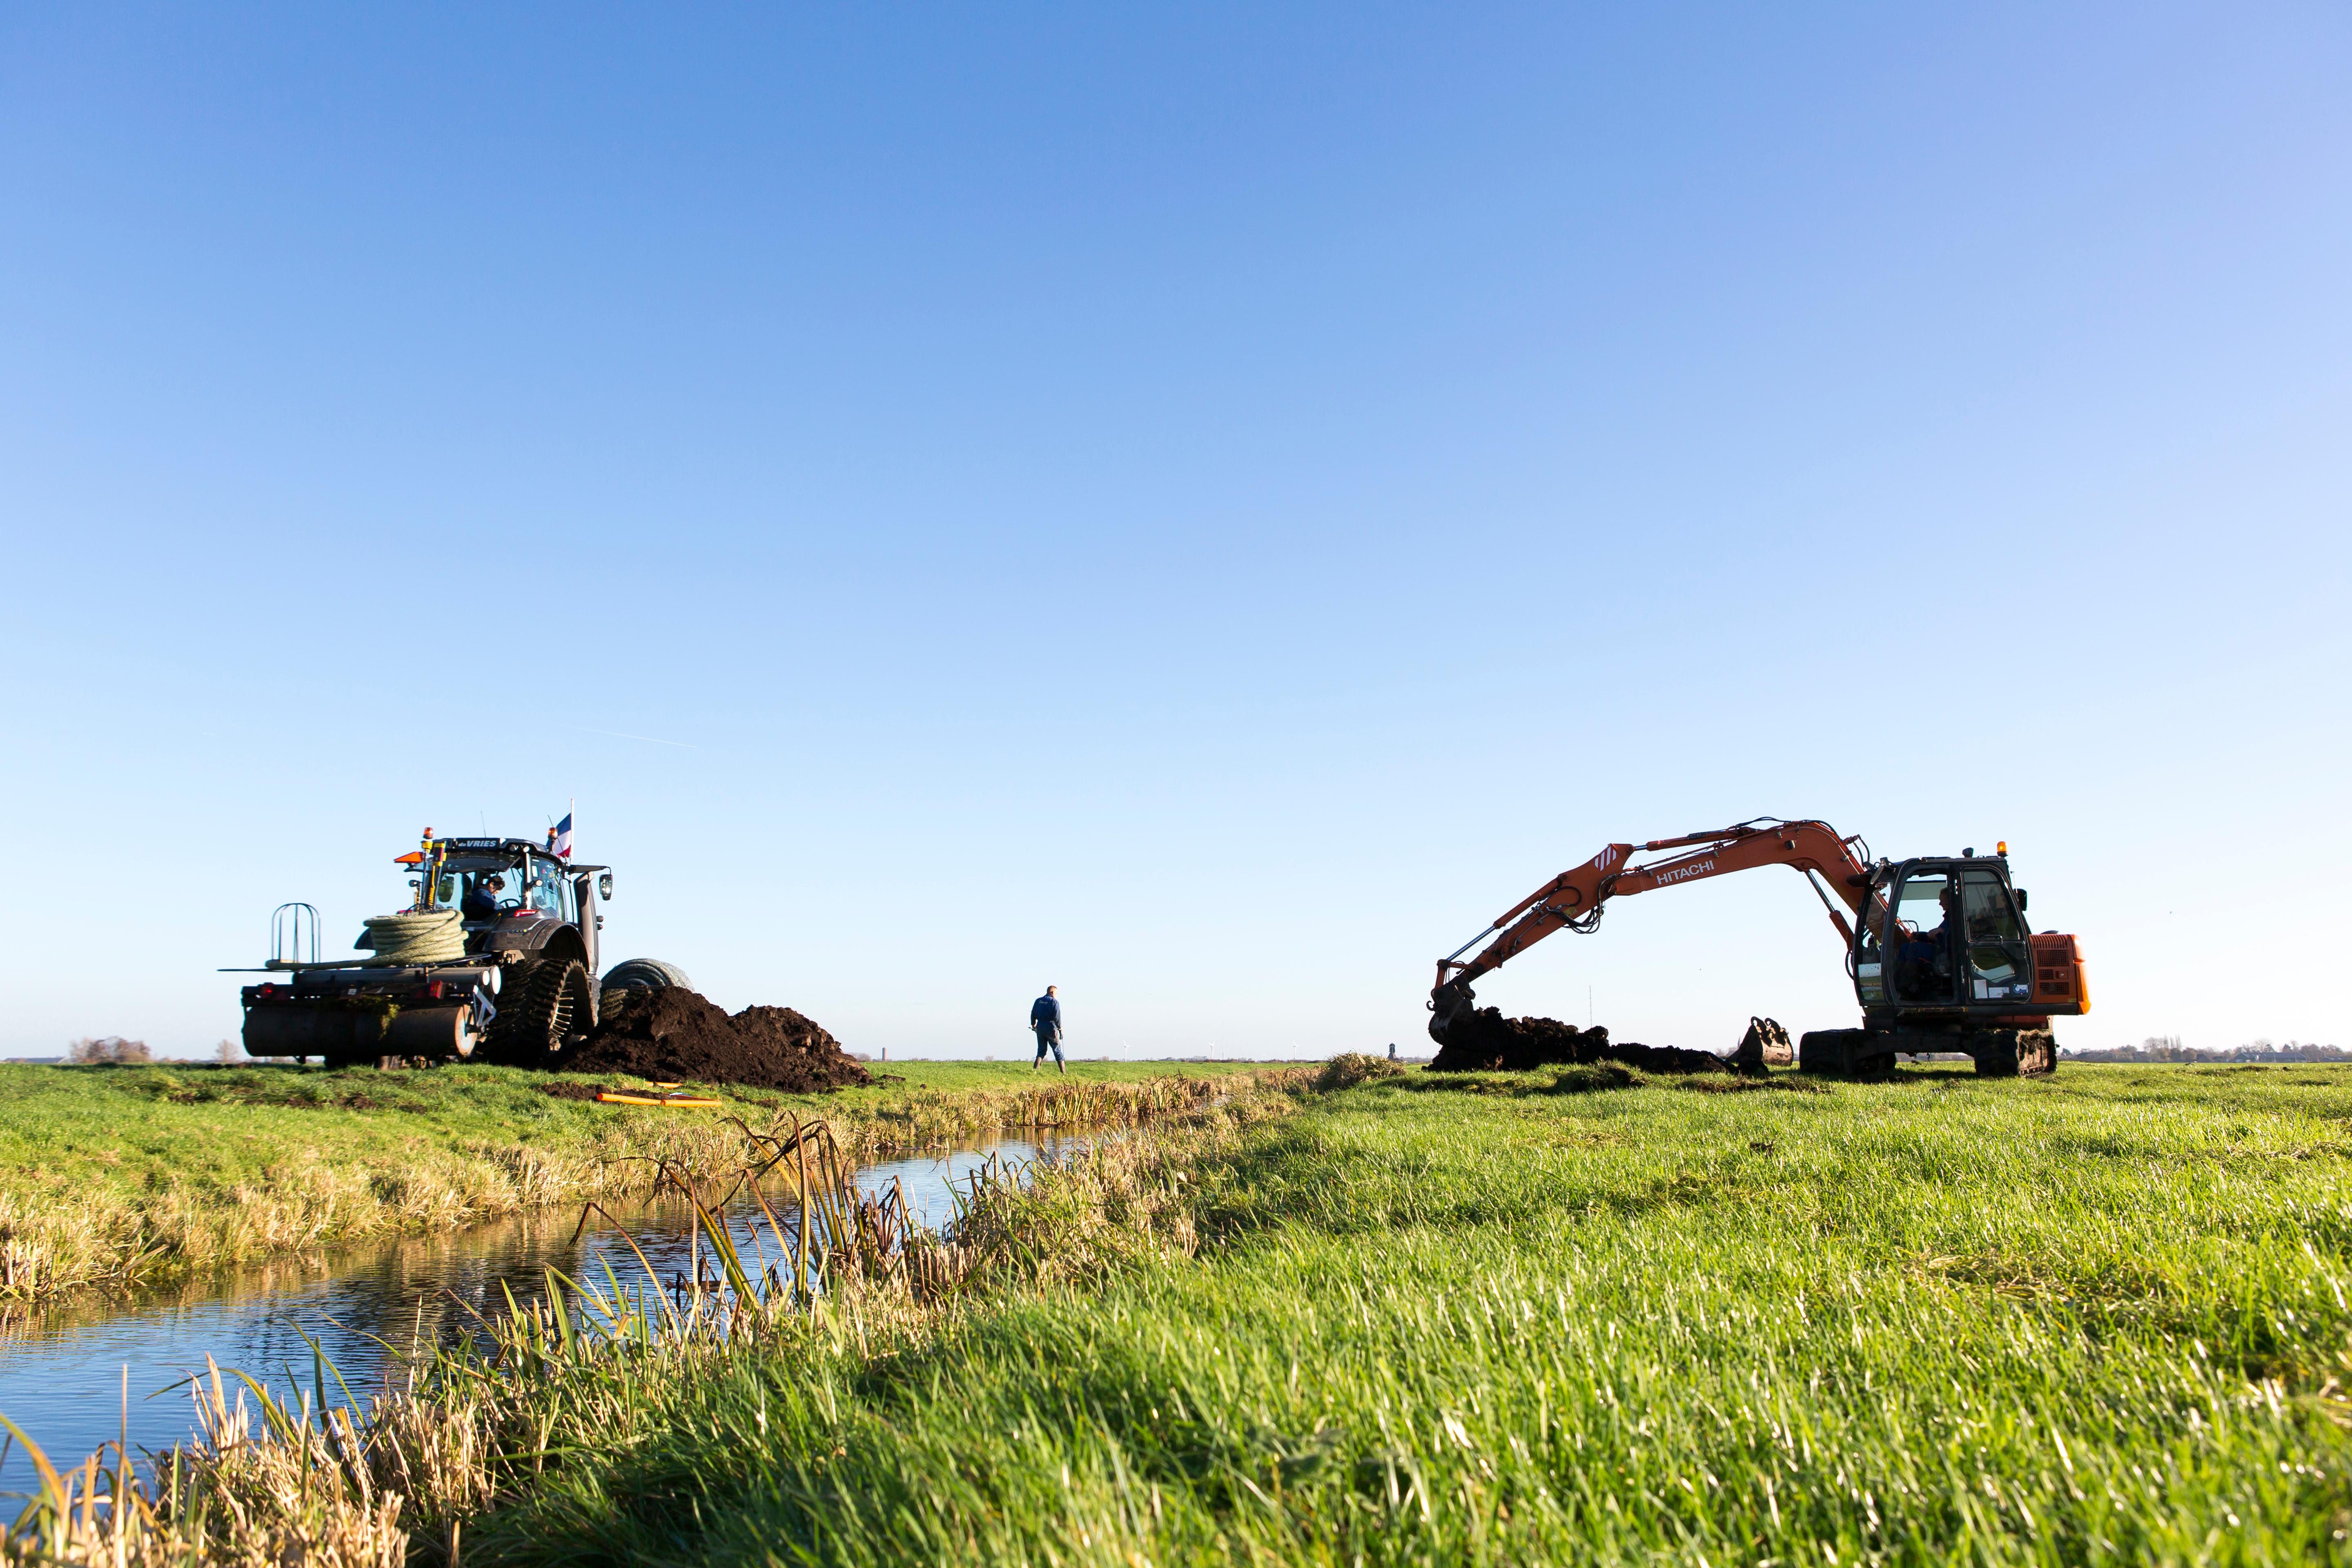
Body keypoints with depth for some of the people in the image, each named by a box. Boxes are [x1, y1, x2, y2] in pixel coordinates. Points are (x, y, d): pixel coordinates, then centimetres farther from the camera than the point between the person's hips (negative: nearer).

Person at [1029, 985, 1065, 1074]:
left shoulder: (1038, 1001, 10)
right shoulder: (1055, 1002, -6)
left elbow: (1033, 1014, 11)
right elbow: (1057, 1017, -14)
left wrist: (1033, 1024, 24)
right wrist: (1060, 1028, -10)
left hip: (1040, 1028, 5)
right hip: (1051, 1028, -5)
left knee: (1041, 1051, 12)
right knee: (1058, 1052, 2)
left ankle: (1035, 1070, -4)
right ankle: (1064, 1073, 2)